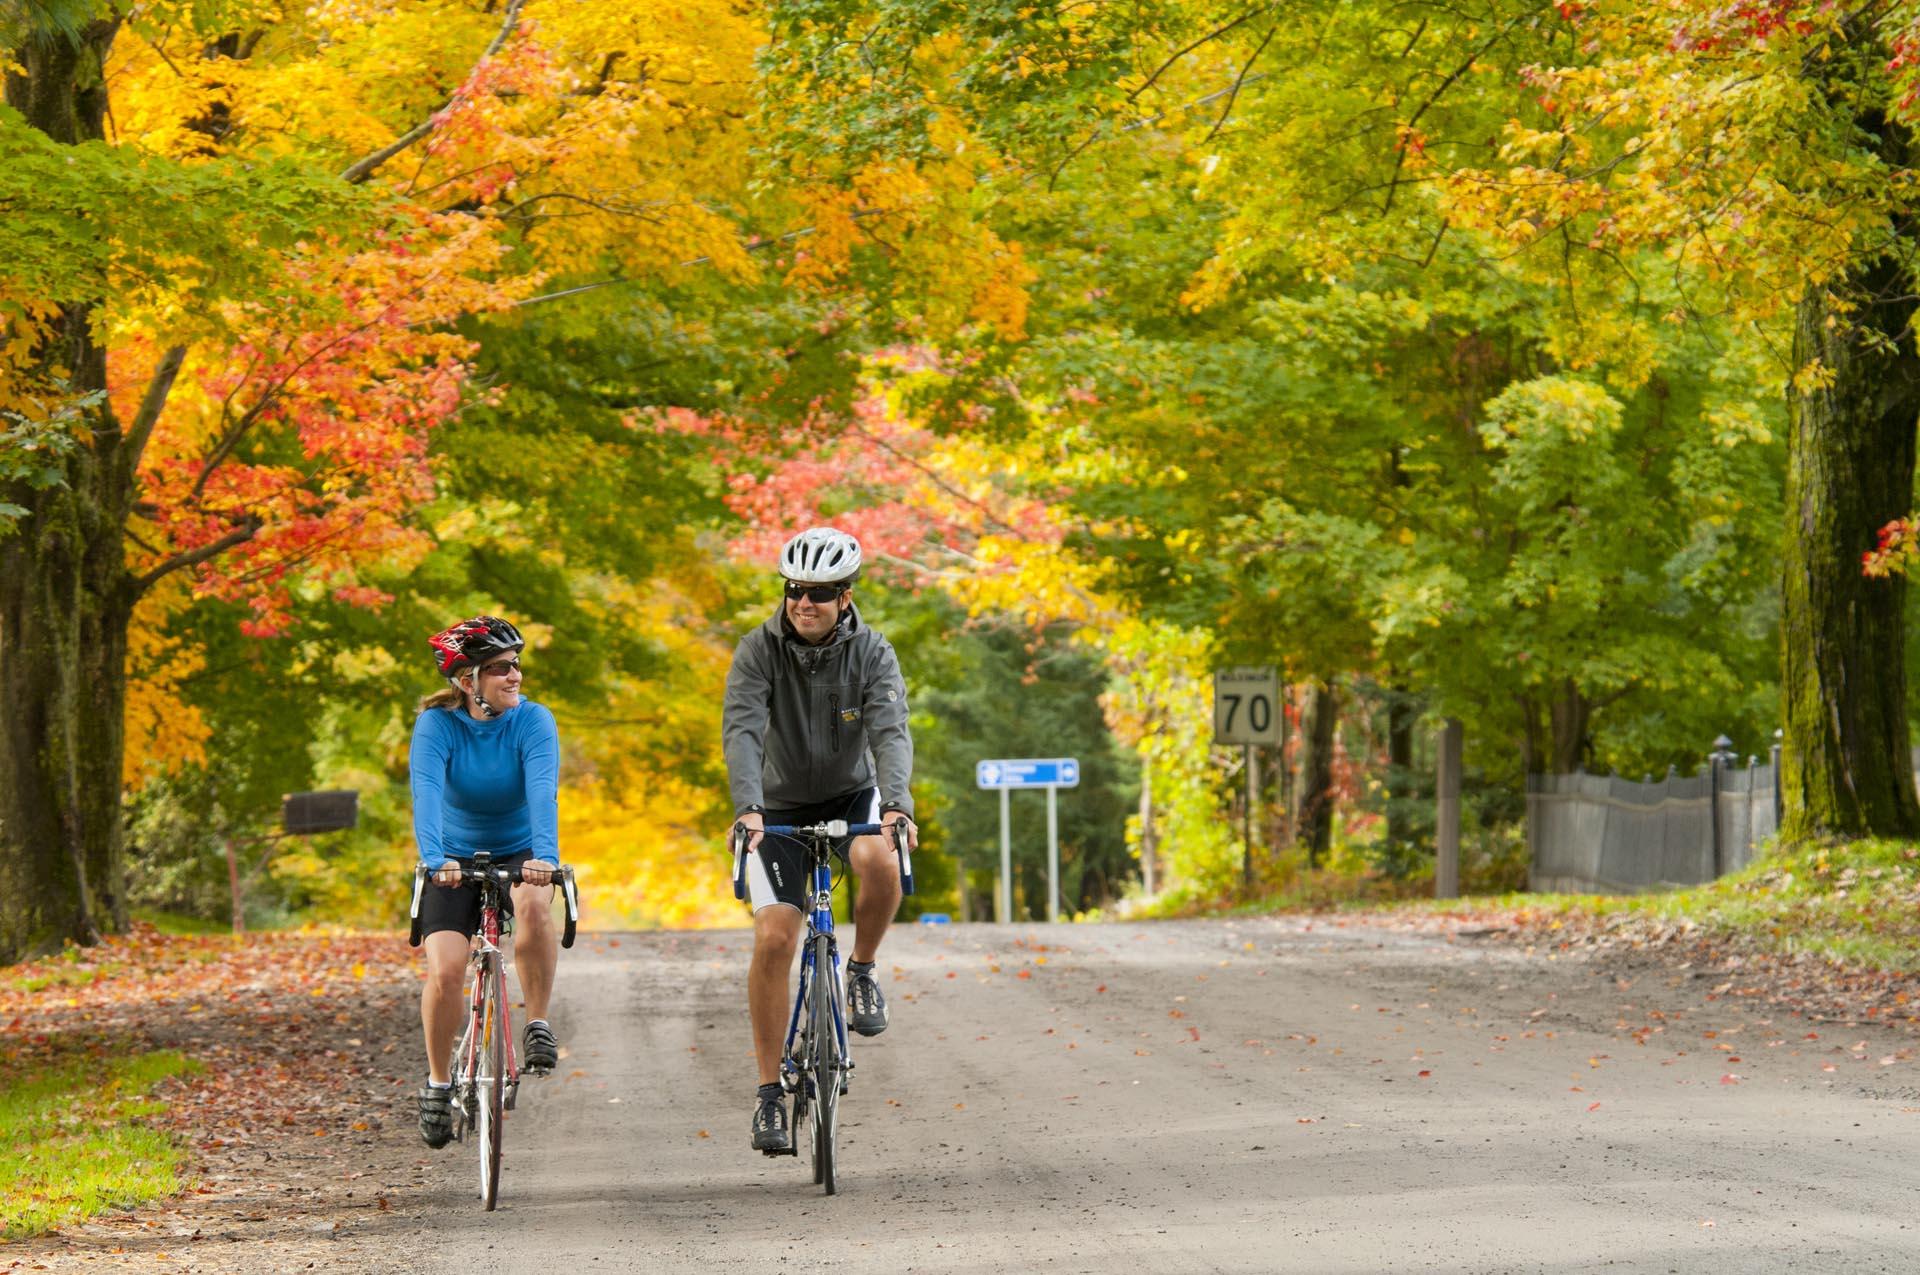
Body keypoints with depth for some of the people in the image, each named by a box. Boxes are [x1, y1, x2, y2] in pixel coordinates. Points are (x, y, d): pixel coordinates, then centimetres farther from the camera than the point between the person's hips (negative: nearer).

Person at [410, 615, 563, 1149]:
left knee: (534, 904, -36)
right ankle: (439, 1081, 5)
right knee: (445, 971, -19)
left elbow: (543, 790, -30)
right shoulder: (436, 725, -16)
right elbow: (426, 791, -30)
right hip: (455, 861, 0)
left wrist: (545, 855, -47)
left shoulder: (533, 721, -15)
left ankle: (537, 1024, -18)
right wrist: (434, 859, -48)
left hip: (519, 855, 0)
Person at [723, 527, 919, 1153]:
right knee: (775, 937, -16)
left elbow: (891, 731, -26)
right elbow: (741, 731, -28)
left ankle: (862, 970, -5)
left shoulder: (872, 654, -13)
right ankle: (769, 1092, -6)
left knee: (880, 862, -34)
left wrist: (897, 804, -45)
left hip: (851, 796, 0)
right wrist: (747, 808, -45)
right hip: (780, 807, 0)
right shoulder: (759, 650, -15)